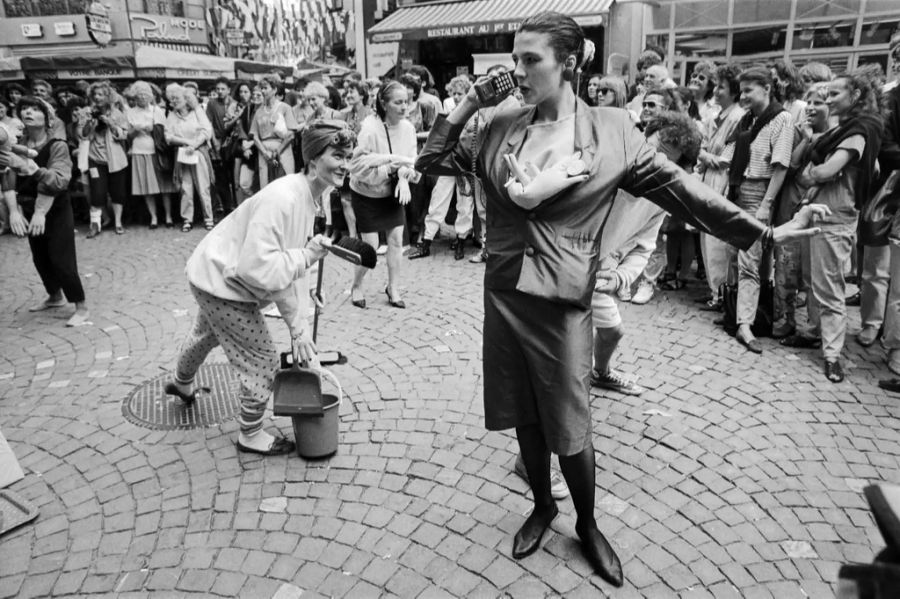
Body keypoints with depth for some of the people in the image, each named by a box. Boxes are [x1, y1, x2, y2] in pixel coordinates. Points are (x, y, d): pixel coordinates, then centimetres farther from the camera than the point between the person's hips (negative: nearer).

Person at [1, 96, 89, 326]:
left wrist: (27, 166, -34)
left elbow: (59, 181, -25)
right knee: (40, 258, 17)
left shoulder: (57, 146, -14)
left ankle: (81, 308, 5)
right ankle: (55, 296, 39)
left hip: (57, 212, -5)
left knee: (62, 259, -7)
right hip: (29, 211, 5)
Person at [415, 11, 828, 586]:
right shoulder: (501, 128, 3)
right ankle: (542, 506, 41)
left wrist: (764, 233, 0)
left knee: (569, 428, 7)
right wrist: (466, 106, -1)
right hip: (503, 293, 3)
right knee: (524, 416, 15)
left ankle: (588, 525, 34)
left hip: (561, 300, -3)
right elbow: (431, 162, 9)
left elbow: (680, 188, -1)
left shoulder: (611, 130, -4)